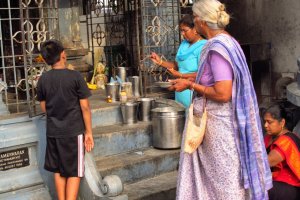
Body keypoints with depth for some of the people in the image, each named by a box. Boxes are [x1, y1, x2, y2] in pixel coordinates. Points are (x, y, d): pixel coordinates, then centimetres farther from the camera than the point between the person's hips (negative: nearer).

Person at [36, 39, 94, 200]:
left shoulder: (43, 79, 0)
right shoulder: (75, 76, -12)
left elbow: (44, 108, 9)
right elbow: (85, 107, -10)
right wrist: (88, 132, -2)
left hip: (53, 131, 4)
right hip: (73, 131, -4)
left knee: (58, 170, 16)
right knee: (74, 173, 3)